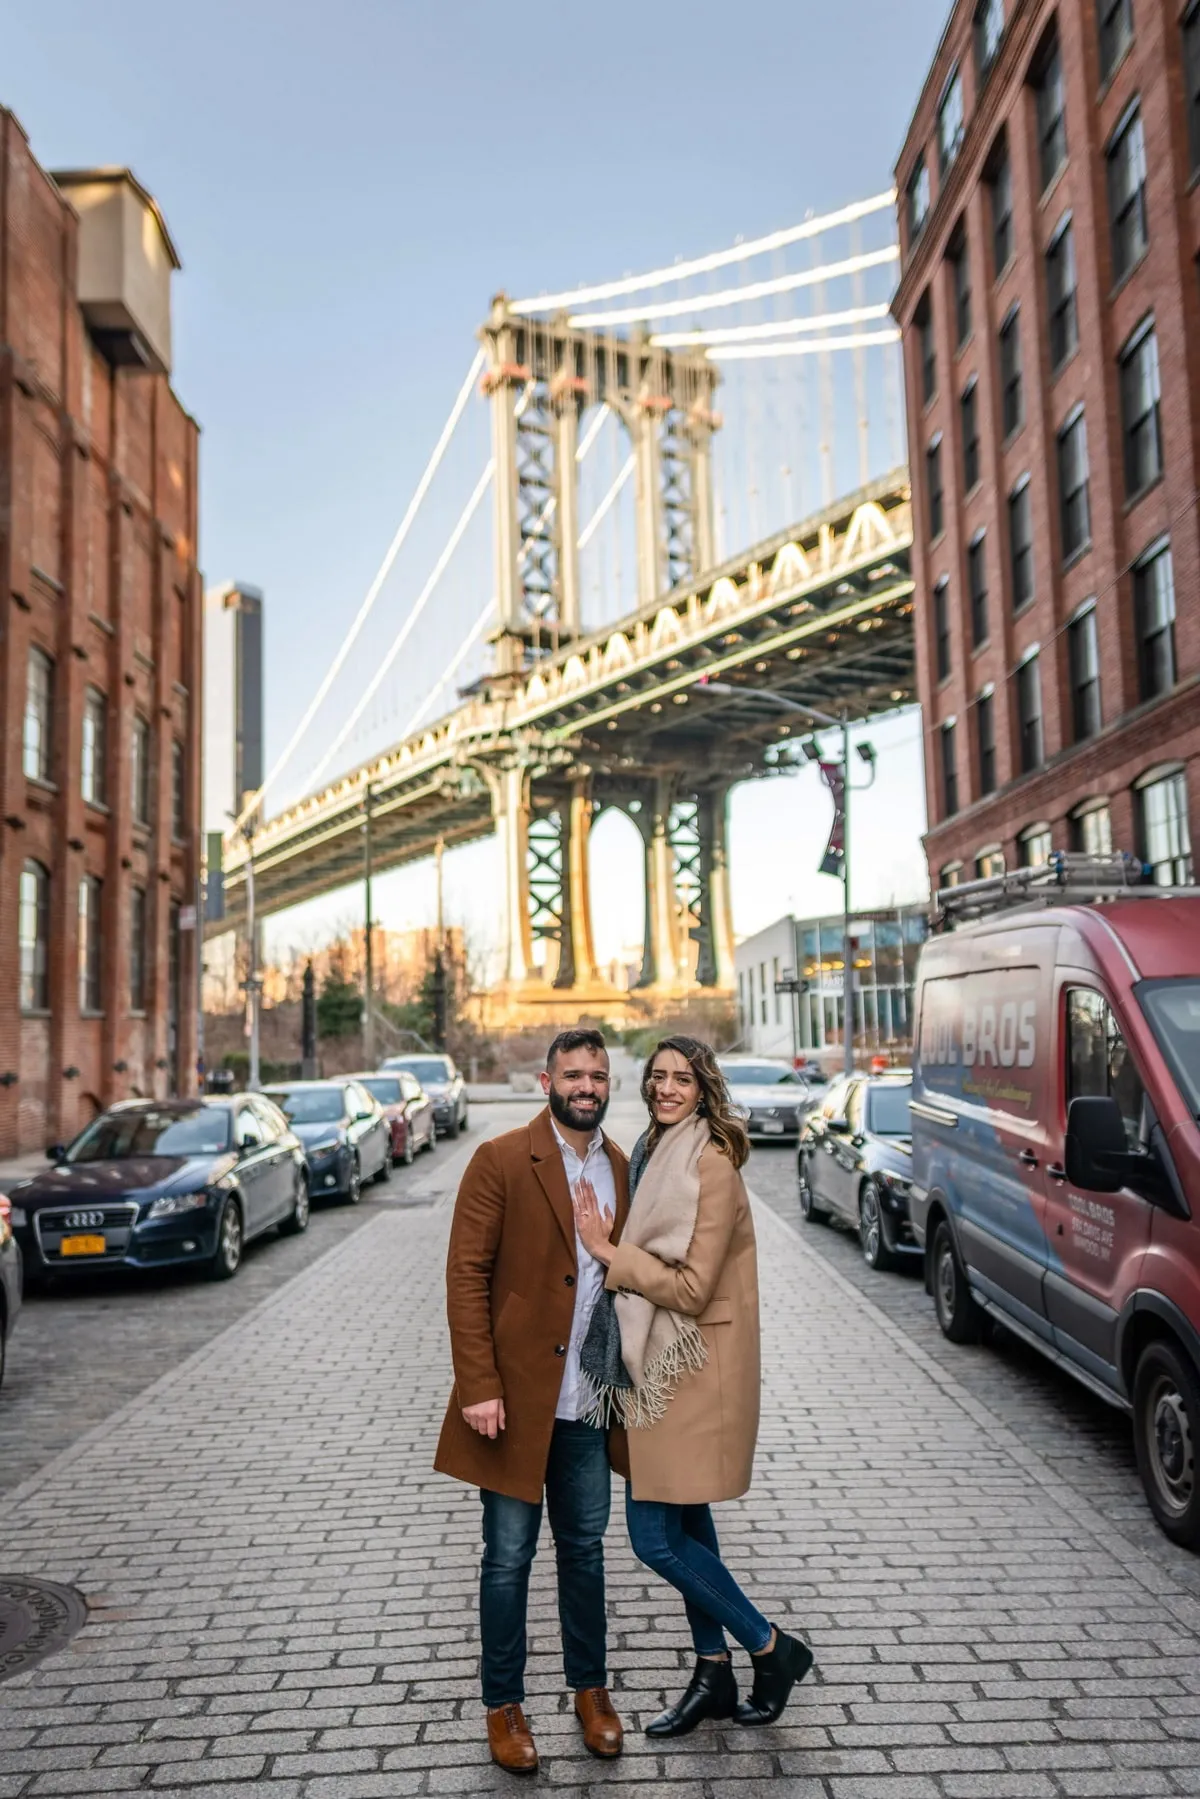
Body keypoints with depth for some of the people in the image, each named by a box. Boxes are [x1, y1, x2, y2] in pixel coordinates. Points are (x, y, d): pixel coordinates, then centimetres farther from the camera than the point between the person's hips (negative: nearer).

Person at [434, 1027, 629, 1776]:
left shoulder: (621, 1167, 5)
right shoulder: (501, 1161, -11)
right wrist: (479, 1387, -16)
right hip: (517, 1395, -4)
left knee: (585, 1547, 17)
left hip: (588, 1400, 4)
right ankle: (505, 1706, 26)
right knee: (509, 1556, 8)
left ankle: (591, 1688, 34)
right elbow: (466, 1276, -12)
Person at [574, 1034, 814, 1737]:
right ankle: (715, 1675, 29)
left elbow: (692, 1286, -21)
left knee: (656, 1535, -4)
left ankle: (772, 1646, 13)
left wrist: (608, 1252, -17)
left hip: (692, 1368, -9)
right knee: (685, 1524, 16)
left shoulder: (711, 1163, -18)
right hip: (657, 1363, 9)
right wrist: (615, 1248, 1)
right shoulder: (658, 1154, 11)